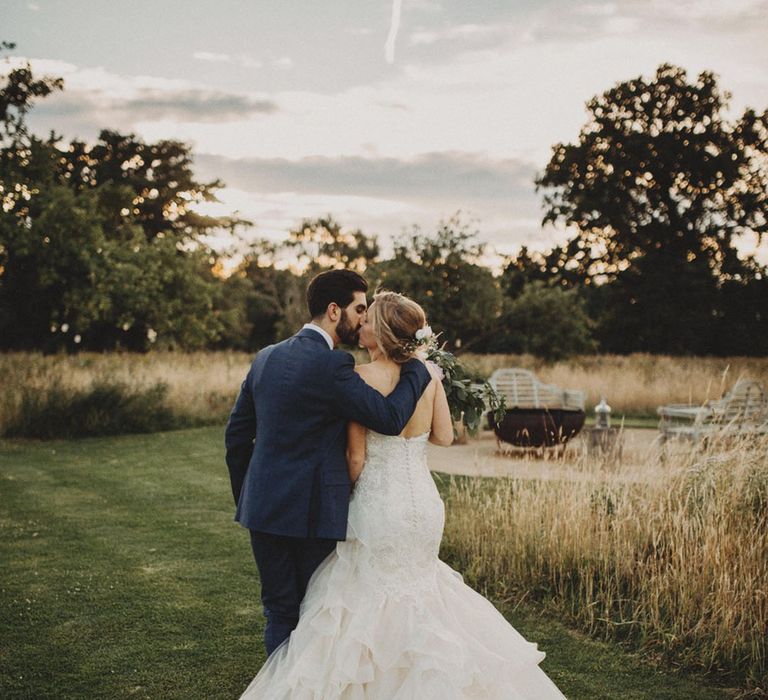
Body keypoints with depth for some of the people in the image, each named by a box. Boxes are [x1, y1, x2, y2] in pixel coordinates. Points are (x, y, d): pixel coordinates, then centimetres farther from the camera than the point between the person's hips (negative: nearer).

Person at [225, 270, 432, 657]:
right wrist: (418, 366, -3)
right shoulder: (331, 365, -15)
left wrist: (246, 499, 22)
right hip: (312, 513, -7)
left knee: (280, 613, 13)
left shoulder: (267, 357, 9)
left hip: (263, 508, 7)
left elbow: (236, 435, 14)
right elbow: (390, 417, -17)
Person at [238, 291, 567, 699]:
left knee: (368, 595, 10)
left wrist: (344, 497, 4)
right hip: (424, 504, 6)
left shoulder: (362, 378, -17)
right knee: (414, 585, 24)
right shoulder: (429, 374, -2)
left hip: (379, 506, -6)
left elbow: (357, 458, -14)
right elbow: (444, 436, 7)